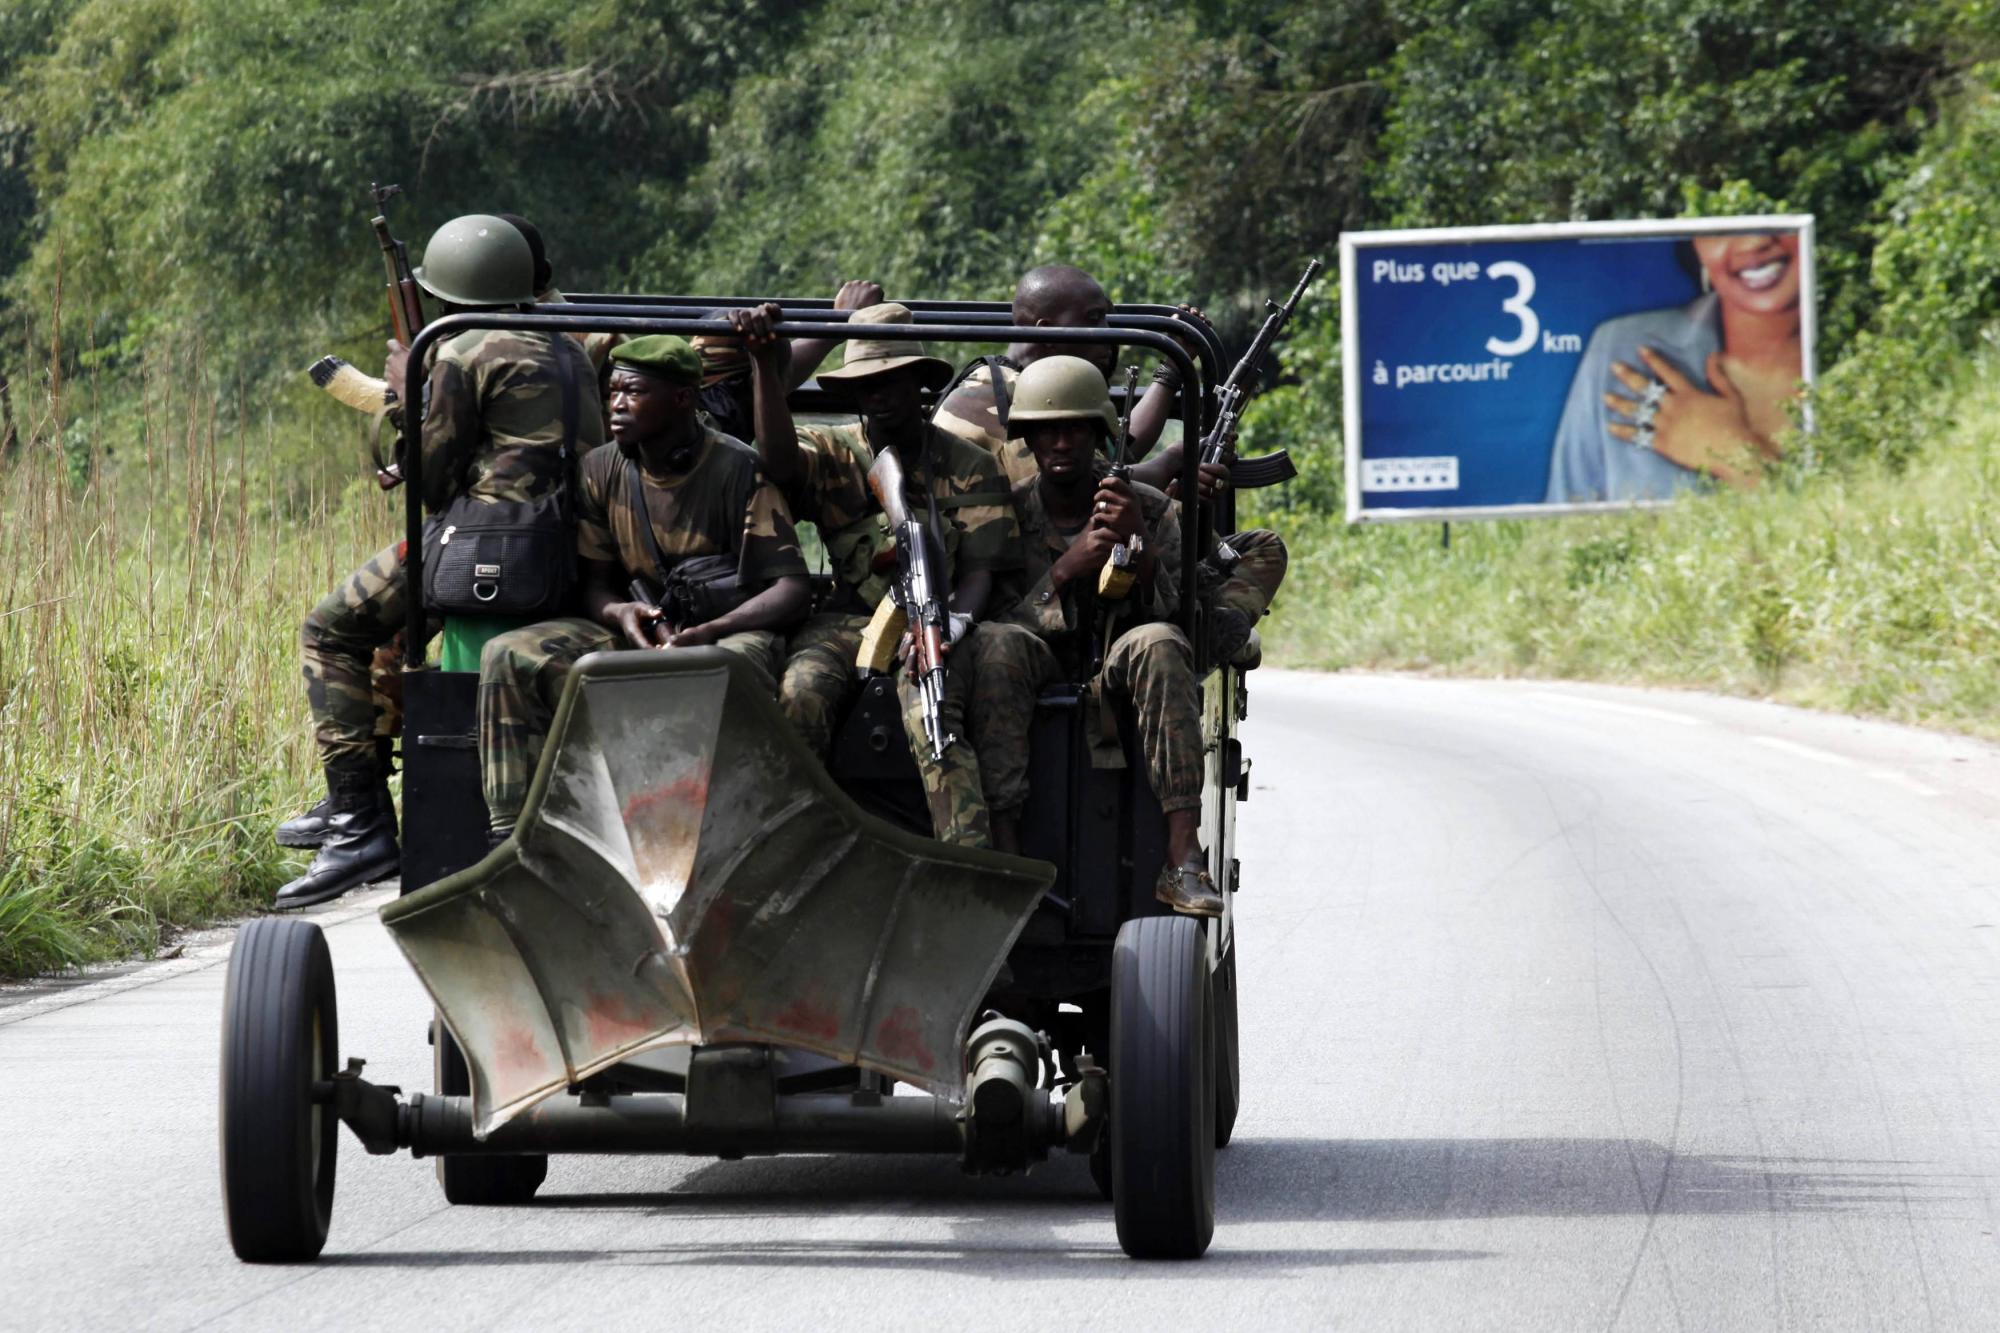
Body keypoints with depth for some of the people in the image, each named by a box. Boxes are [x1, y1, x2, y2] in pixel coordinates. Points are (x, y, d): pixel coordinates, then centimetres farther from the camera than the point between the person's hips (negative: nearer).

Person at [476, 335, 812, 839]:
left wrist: (706, 631, -28)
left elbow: (793, 588, -14)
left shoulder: (739, 471, -10)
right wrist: (620, 612, -15)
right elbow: (596, 583, 11)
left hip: (730, 628, -5)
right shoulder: (602, 471, 6)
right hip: (636, 630, 5)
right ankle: (509, 835, -23)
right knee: (507, 657, -18)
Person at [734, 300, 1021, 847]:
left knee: (931, 716, -33)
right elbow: (780, 461, -12)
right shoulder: (833, 453, 12)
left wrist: (958, 619, -17)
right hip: (846, 619, 2)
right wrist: (765, 364, -22)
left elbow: (981, 567, 5)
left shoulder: (970, 467, 11)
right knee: (799, 693, -32)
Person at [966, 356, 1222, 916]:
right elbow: (999, 624, -9)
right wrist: (1063, 571, -23)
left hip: (1115, 681, 0)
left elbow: (1176, 614, -7)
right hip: (1037, 680, 0)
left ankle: (1183, 860, -44)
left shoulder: (1152, 511, 2)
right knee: (997, 641, -33)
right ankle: (1003, 846, -42)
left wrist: (1140, 550, -24)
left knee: (1158, 643, -33)